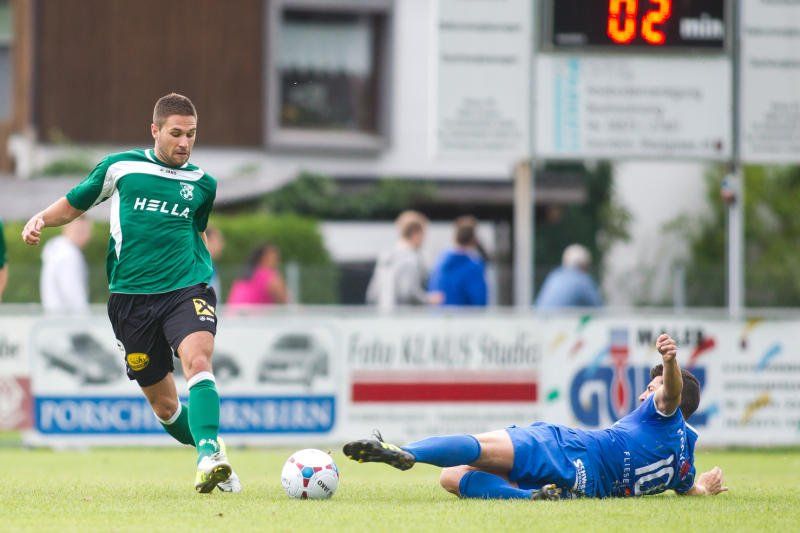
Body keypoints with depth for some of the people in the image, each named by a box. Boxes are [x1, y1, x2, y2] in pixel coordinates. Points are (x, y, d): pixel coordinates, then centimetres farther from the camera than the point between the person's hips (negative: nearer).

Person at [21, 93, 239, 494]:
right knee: (164, 404, 3)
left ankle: (208, 459, -42)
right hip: (131, 298, 1)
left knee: (197, 360, -30)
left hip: (186, 289, -1)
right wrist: (41, 219, -2)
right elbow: (73, 204, 15)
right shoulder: (120, 168, 5)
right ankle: (212, 449, 26)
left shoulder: (203, 184, 10)